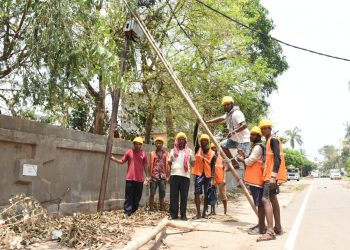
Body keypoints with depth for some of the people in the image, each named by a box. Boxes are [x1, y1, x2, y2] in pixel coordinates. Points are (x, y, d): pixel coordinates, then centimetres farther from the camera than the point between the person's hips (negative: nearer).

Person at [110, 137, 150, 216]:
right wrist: (114, 159, -7)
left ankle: (133, 212, 20)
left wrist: (147, 176, 8)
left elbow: (145, 166, 11)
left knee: (137, 197, 8)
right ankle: (127, 212, 2)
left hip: (140, 179, 2)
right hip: (130, 178, -1)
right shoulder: (129, 152, 4)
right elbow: (122, 161, 8)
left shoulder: (143, 154, 6)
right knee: (129, 197, 0)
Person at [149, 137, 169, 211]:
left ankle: (162, 209, 14)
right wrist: (150, 176, -3)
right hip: (154, 176, -1)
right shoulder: (152, 153, 8)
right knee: (152, 194, -2)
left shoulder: (166, 153, 9)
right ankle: (151, 209, 2)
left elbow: (167, 165, 7)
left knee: (162, 194, 6)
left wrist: (167, 176, 1)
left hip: (162, 177, 1)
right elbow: (150, 165, 5)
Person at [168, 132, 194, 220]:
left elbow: (193, 163, 12)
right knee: (173, 195, 1)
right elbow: (169, 163, 14)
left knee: (184, 196, 1)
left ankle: (183, 214, 7)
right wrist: (168, 174, 6)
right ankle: (173, 213, 8)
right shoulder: (173, 151, 14)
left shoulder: (189, 151, 11)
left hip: (185, 176, -1)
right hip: (174, 175, 1)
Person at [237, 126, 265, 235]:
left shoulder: (258, 147, -14)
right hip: (254, 179, 11)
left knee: (260, 203, -7)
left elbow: (249, 161, -17)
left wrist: (242, 159, 0)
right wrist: (245, 156, 10)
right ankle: (261, 224, 24)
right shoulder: (255, 146, 20)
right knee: (259, 203, 15)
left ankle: (261, 228, -3)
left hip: (257, 179, -11)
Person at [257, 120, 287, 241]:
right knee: (273, 199, 15)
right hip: (269, 174, 11)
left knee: (266, 199, -18)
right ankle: (278, 228, 25)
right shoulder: (268, 141, 19)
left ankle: (270, 232, -24)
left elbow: (277, 158, -21)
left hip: (272, 175, -11)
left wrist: (273, 176, -29)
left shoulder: (273, 140, -11)